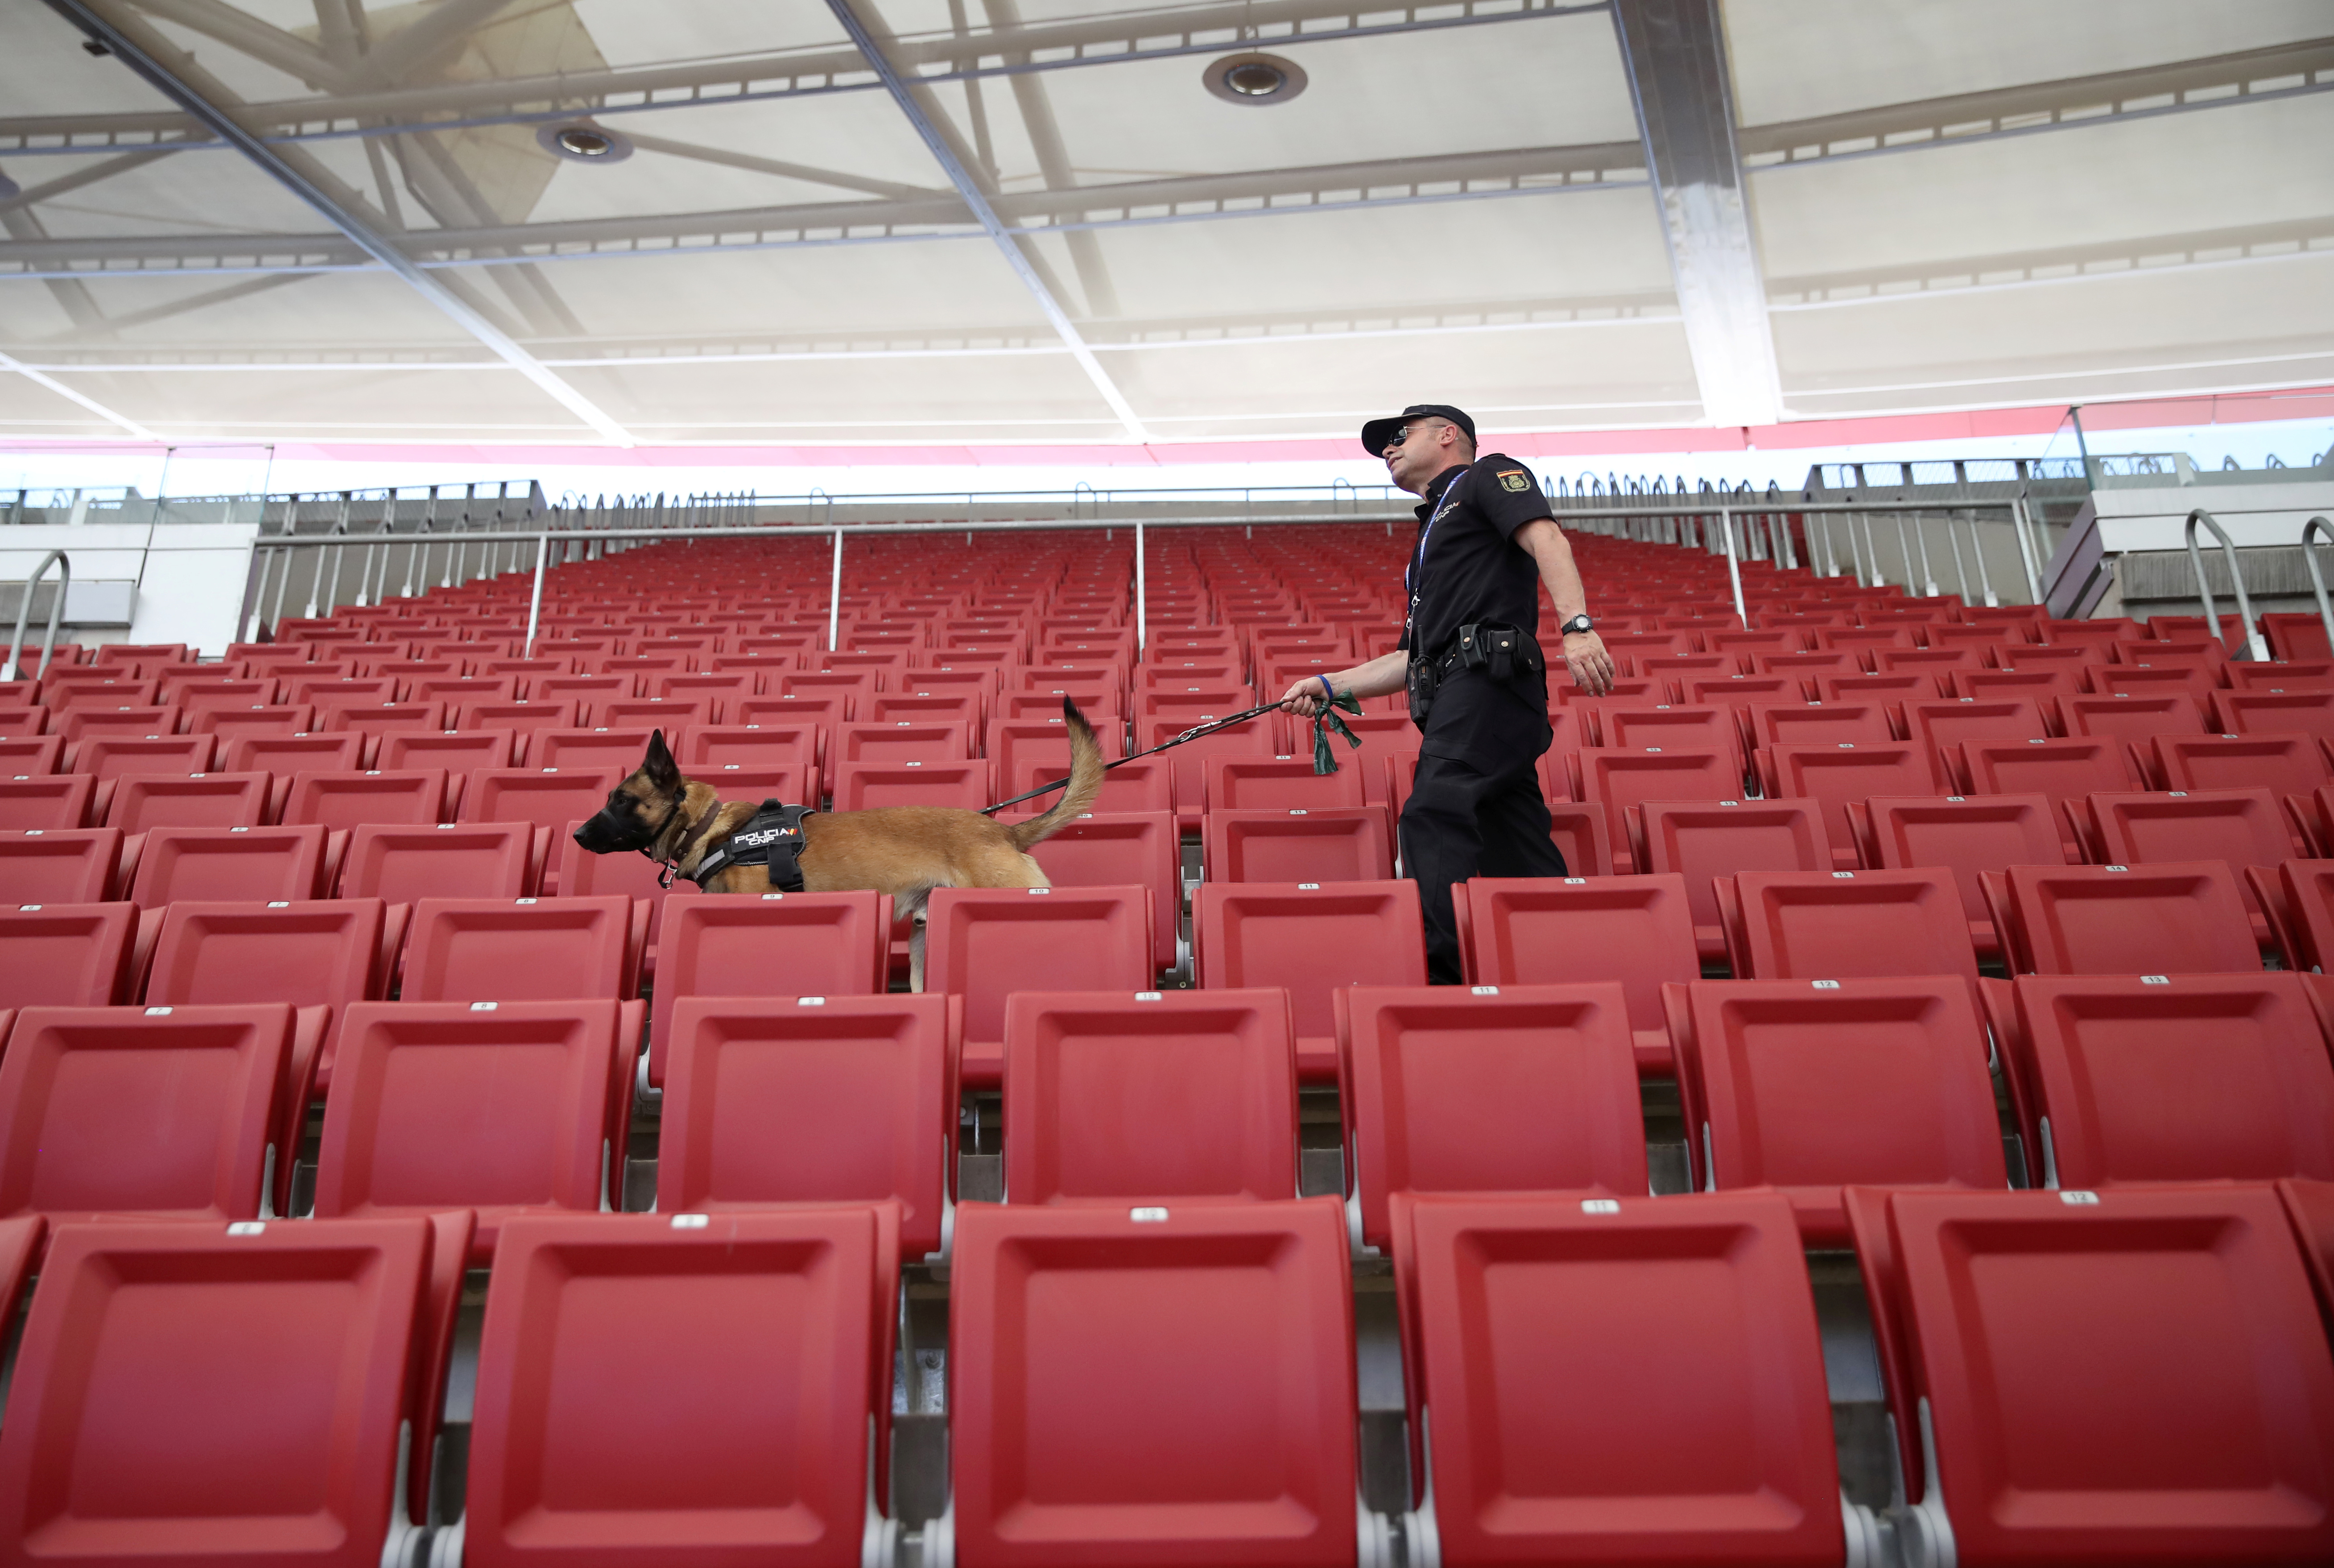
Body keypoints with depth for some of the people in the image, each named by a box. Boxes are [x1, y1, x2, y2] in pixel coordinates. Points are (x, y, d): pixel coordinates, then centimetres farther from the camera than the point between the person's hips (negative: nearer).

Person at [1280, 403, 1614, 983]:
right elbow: (1415, 658, 31)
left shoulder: (1487, 476, 12)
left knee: (1432, 817, -22)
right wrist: (1331, 685, 22)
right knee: (1516, 851, 4)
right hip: (1456, 698, 9)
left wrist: (1577, 625, -24)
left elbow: (1547, 539, -8)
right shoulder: (1433, 534, 35)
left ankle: (1433, 970, -29)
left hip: (1488, 679, -9)